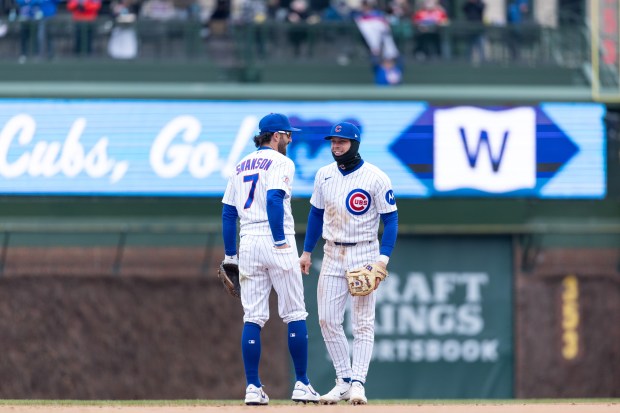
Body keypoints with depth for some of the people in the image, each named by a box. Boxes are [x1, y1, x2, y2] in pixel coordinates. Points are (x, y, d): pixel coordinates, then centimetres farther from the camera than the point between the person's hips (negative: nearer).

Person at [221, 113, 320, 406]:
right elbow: (274, 199, -19)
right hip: (276, 244, -6)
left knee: (253, 318, 4)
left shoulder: (242, 166, 17)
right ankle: (301, 385, 3)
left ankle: (253, 388, -1)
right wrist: (280, 240, -21)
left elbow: (228, 212, 15)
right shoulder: (281, 163, -3)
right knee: (295, 315, 3)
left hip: (248, 245, 6)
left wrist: (230, 256, 17)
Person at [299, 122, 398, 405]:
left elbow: (390, 219, -8)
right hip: (332, 254, 5)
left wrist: (383, 258, -17)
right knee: (327, 320, 1)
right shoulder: (324, 175, 6)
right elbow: (316, 214, 16)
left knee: (363, 322, -4)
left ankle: (357, 382, -4)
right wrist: (307, 251, 12)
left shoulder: (375, 178, -9)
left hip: (364, 252, -5)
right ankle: (344, 380, 9)